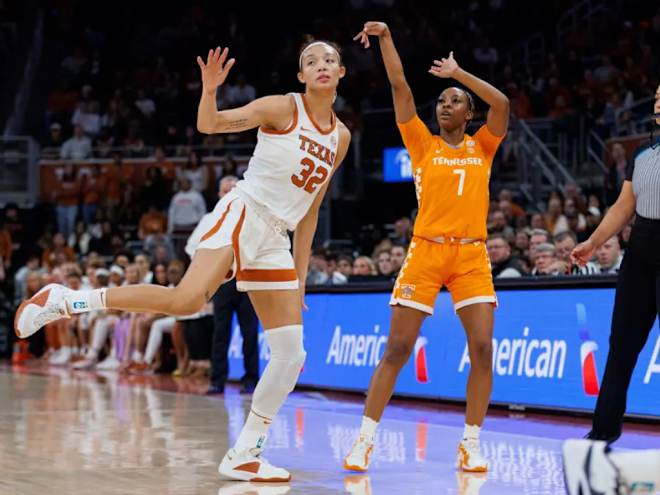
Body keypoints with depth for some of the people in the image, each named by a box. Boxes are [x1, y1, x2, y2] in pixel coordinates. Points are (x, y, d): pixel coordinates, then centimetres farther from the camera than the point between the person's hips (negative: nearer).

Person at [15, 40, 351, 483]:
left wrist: (300, 276, 17)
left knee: (291, 355, -2)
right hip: (242, 215, -7)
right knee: (187, 300, -32)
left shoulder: (341, 137, 13)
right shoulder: (283, 107, -3)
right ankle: (66, 300, -19)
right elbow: (210, 124, -10)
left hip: (275, 239, 7)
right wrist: (210, 89, -32)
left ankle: (243, 456, 5)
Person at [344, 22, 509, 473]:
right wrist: (385, 37, -1)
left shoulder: (481, 147, 11)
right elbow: (400, 85, 3)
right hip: (426, 250, -1)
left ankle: (472, 442, 3)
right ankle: (365, 439, 0)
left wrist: (457, 72, 1)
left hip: (472, 256, 1)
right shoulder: (423, 144, 9)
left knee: (482, 348, -9)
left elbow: (502, 104, -5)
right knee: (397, 348, -4)